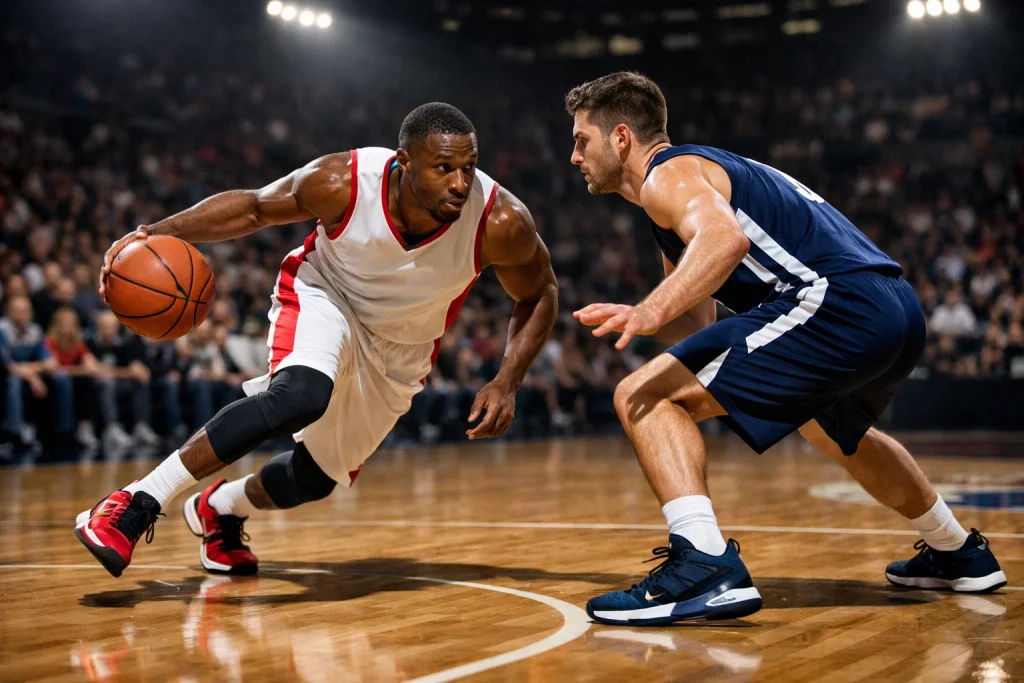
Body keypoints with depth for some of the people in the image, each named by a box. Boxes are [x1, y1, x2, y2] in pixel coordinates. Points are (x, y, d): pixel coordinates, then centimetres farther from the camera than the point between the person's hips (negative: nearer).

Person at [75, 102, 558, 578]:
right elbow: (254, 208, -12)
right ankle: (140, 501, -29)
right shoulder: (342, 183, -30)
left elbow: (539, 296, -9)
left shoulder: (500, 223, -29)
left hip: (400, 348, 4)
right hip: (323, 295, -3)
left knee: (316, 478, 11)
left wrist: (507, 383, -21)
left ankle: (218, 510, 43)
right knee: (301, 394, -36)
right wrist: (157, 232, -25)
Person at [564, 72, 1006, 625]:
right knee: (837, 432, 41)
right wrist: (642, 317, 16)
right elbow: (698, 322, 32)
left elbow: (725, 237, -26)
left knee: (645, 396, -12)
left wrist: (654, 310, -34)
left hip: (839, 305, -11)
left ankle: (705, 564, -27)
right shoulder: (695, 169, 30)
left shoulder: (667, 174, -1)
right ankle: (959, 553, 54)